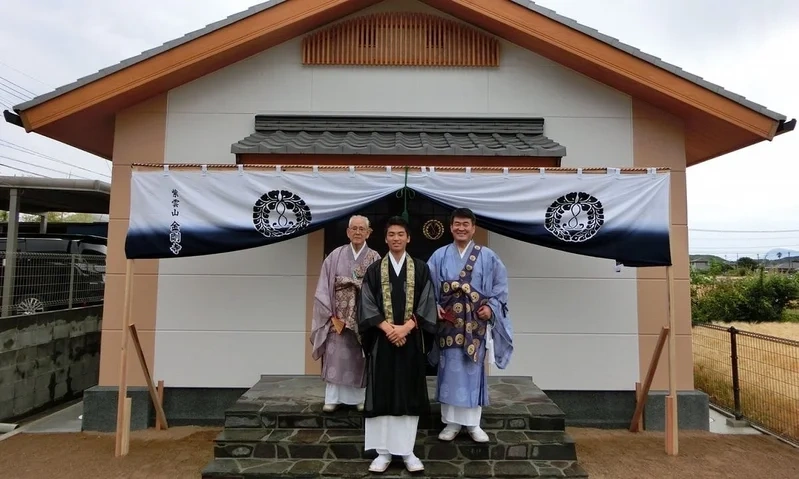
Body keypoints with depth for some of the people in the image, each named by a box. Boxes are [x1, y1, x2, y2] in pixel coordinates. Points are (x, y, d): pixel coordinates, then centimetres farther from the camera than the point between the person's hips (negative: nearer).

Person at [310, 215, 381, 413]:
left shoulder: (375, 259, -1)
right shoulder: (335, 256, 0)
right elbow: (323, 288, -1)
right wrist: (332, 315, -6)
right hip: (338, 316, 0)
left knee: (360, 358, 8)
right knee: (335, 357, 3)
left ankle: (361, 398, 20)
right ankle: (332, 399, 14)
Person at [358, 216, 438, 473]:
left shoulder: (420, 269, 3)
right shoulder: (374, 270, 4)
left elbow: (427, 304, -2)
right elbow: (367, 306, -1)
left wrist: (406, 327, -14)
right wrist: (388, 328, -14)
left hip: (411, 340, 0)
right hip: (382, 340, 0)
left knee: (409, 394, 5)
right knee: (382, 395, 4)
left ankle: (407, 451, 18)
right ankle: (383, 452, 15)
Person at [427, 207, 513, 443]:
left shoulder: (487, 256, 2)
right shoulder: (439, 256, 3)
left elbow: (500, 285, 5)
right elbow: (428, 286, 6)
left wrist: (491, 307, -7)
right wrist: (434, 307, -7)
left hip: (476, 323, 0)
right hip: (448, 321, 0)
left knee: (474, 370, 7)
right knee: (450, 370, 5)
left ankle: (473, 423, 20)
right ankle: (452, 422, 18)